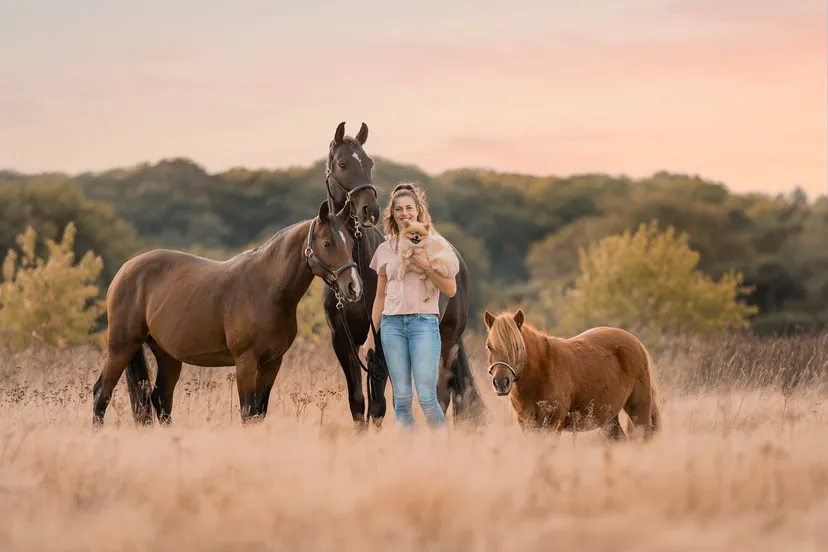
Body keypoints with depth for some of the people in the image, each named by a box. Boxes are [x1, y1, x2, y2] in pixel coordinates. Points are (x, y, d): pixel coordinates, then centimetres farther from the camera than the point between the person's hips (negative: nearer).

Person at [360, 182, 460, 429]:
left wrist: (427, 265, -12)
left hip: (424, 322, -3)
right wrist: (371, 336, 13)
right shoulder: (385, 249, 12)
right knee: (401, 397, 1)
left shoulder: (434, 243, 5)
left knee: (426, 396, -12)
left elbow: (451, 290, 1)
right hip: (392, 323, 3)